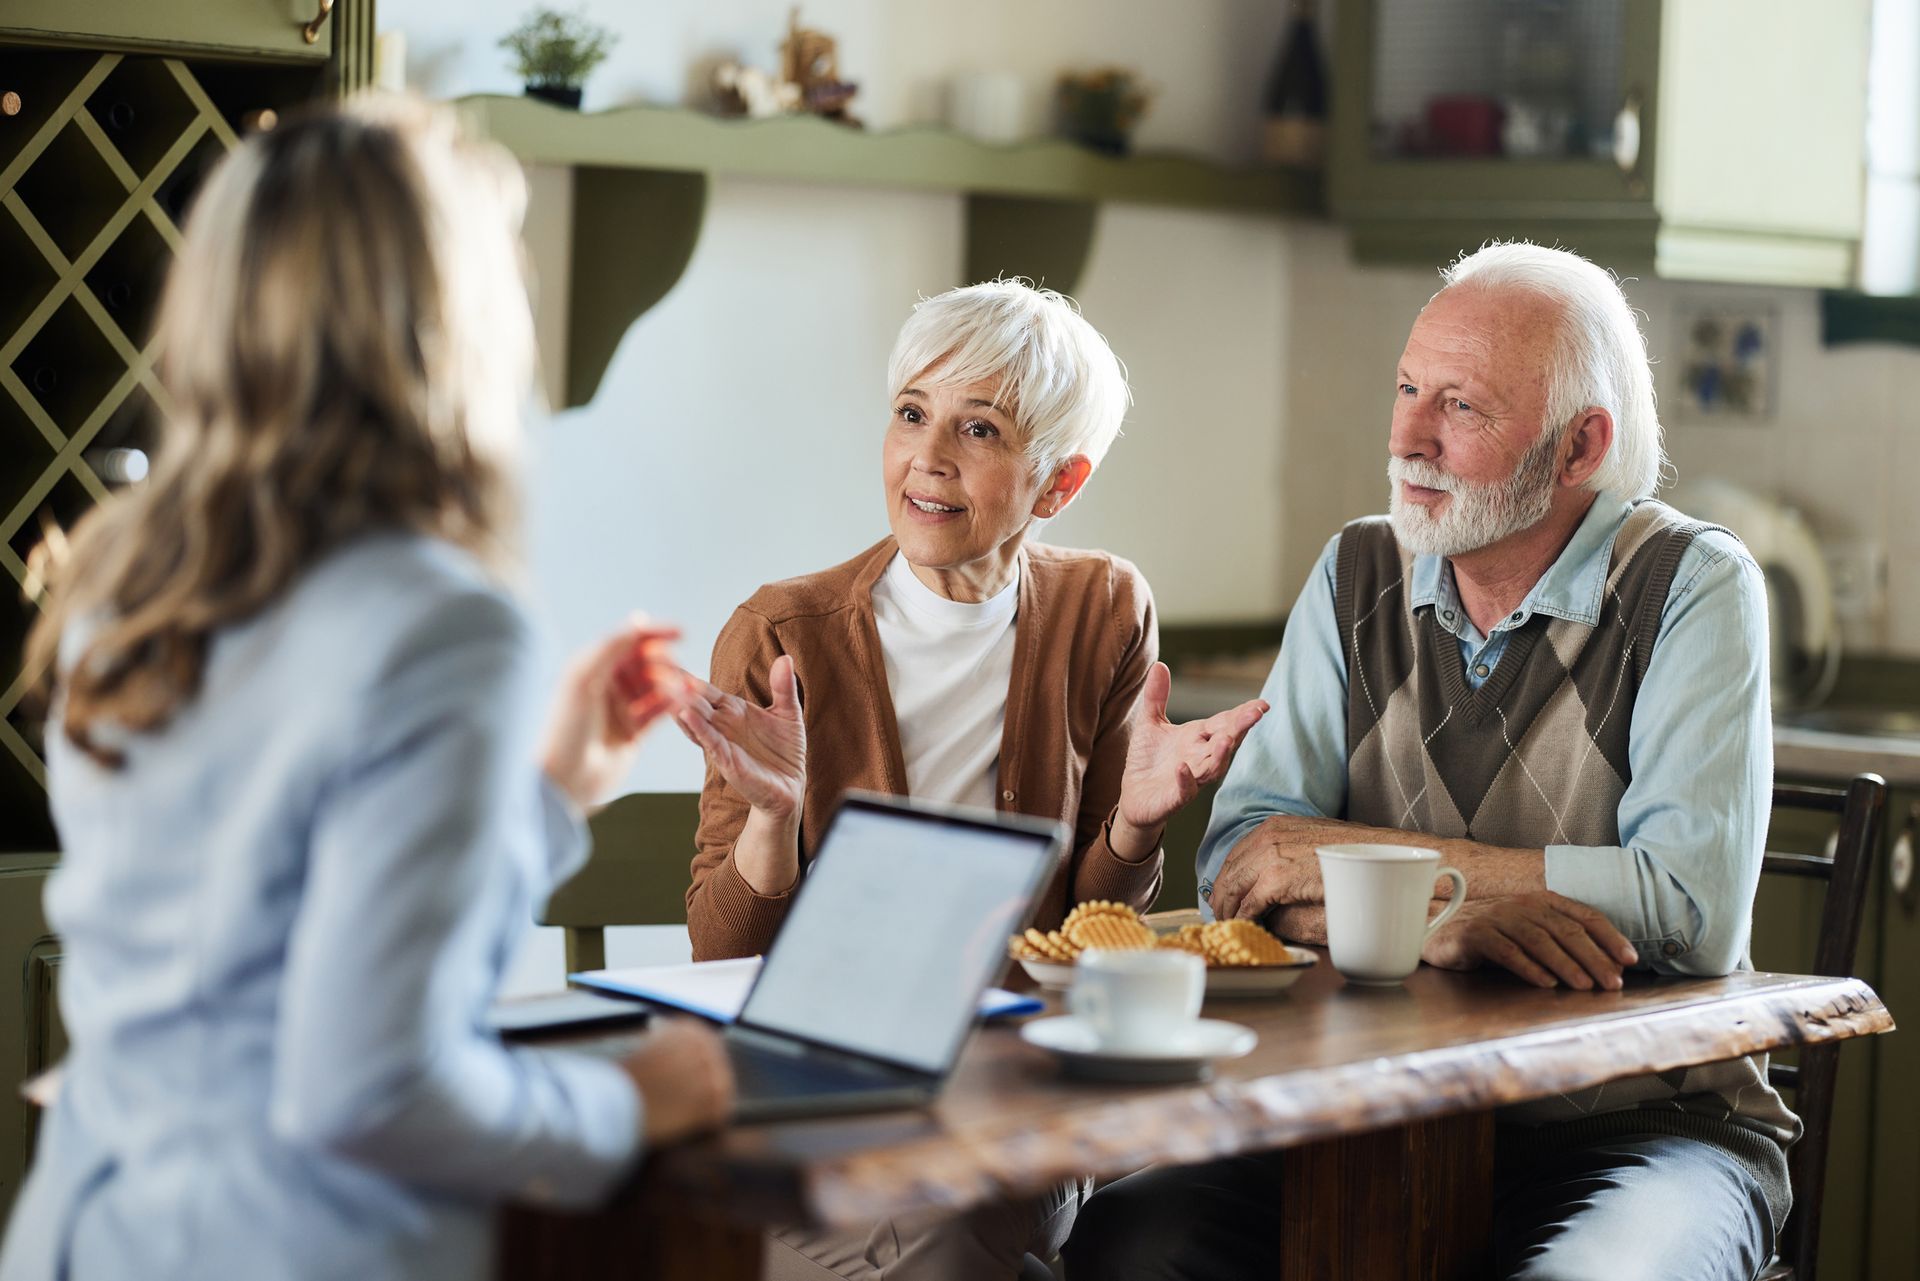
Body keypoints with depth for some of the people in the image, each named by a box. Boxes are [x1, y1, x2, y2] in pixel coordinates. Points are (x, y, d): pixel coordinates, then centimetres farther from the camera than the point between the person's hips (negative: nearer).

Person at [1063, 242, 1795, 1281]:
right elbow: (1236, 866, -2)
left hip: (1646, 1122, -3)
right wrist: (1445, 923, -24)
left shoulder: (1695, 587, -6)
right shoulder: (1358, 578, 7)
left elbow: (1697, 911, -18)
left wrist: (1343, 853, -11)